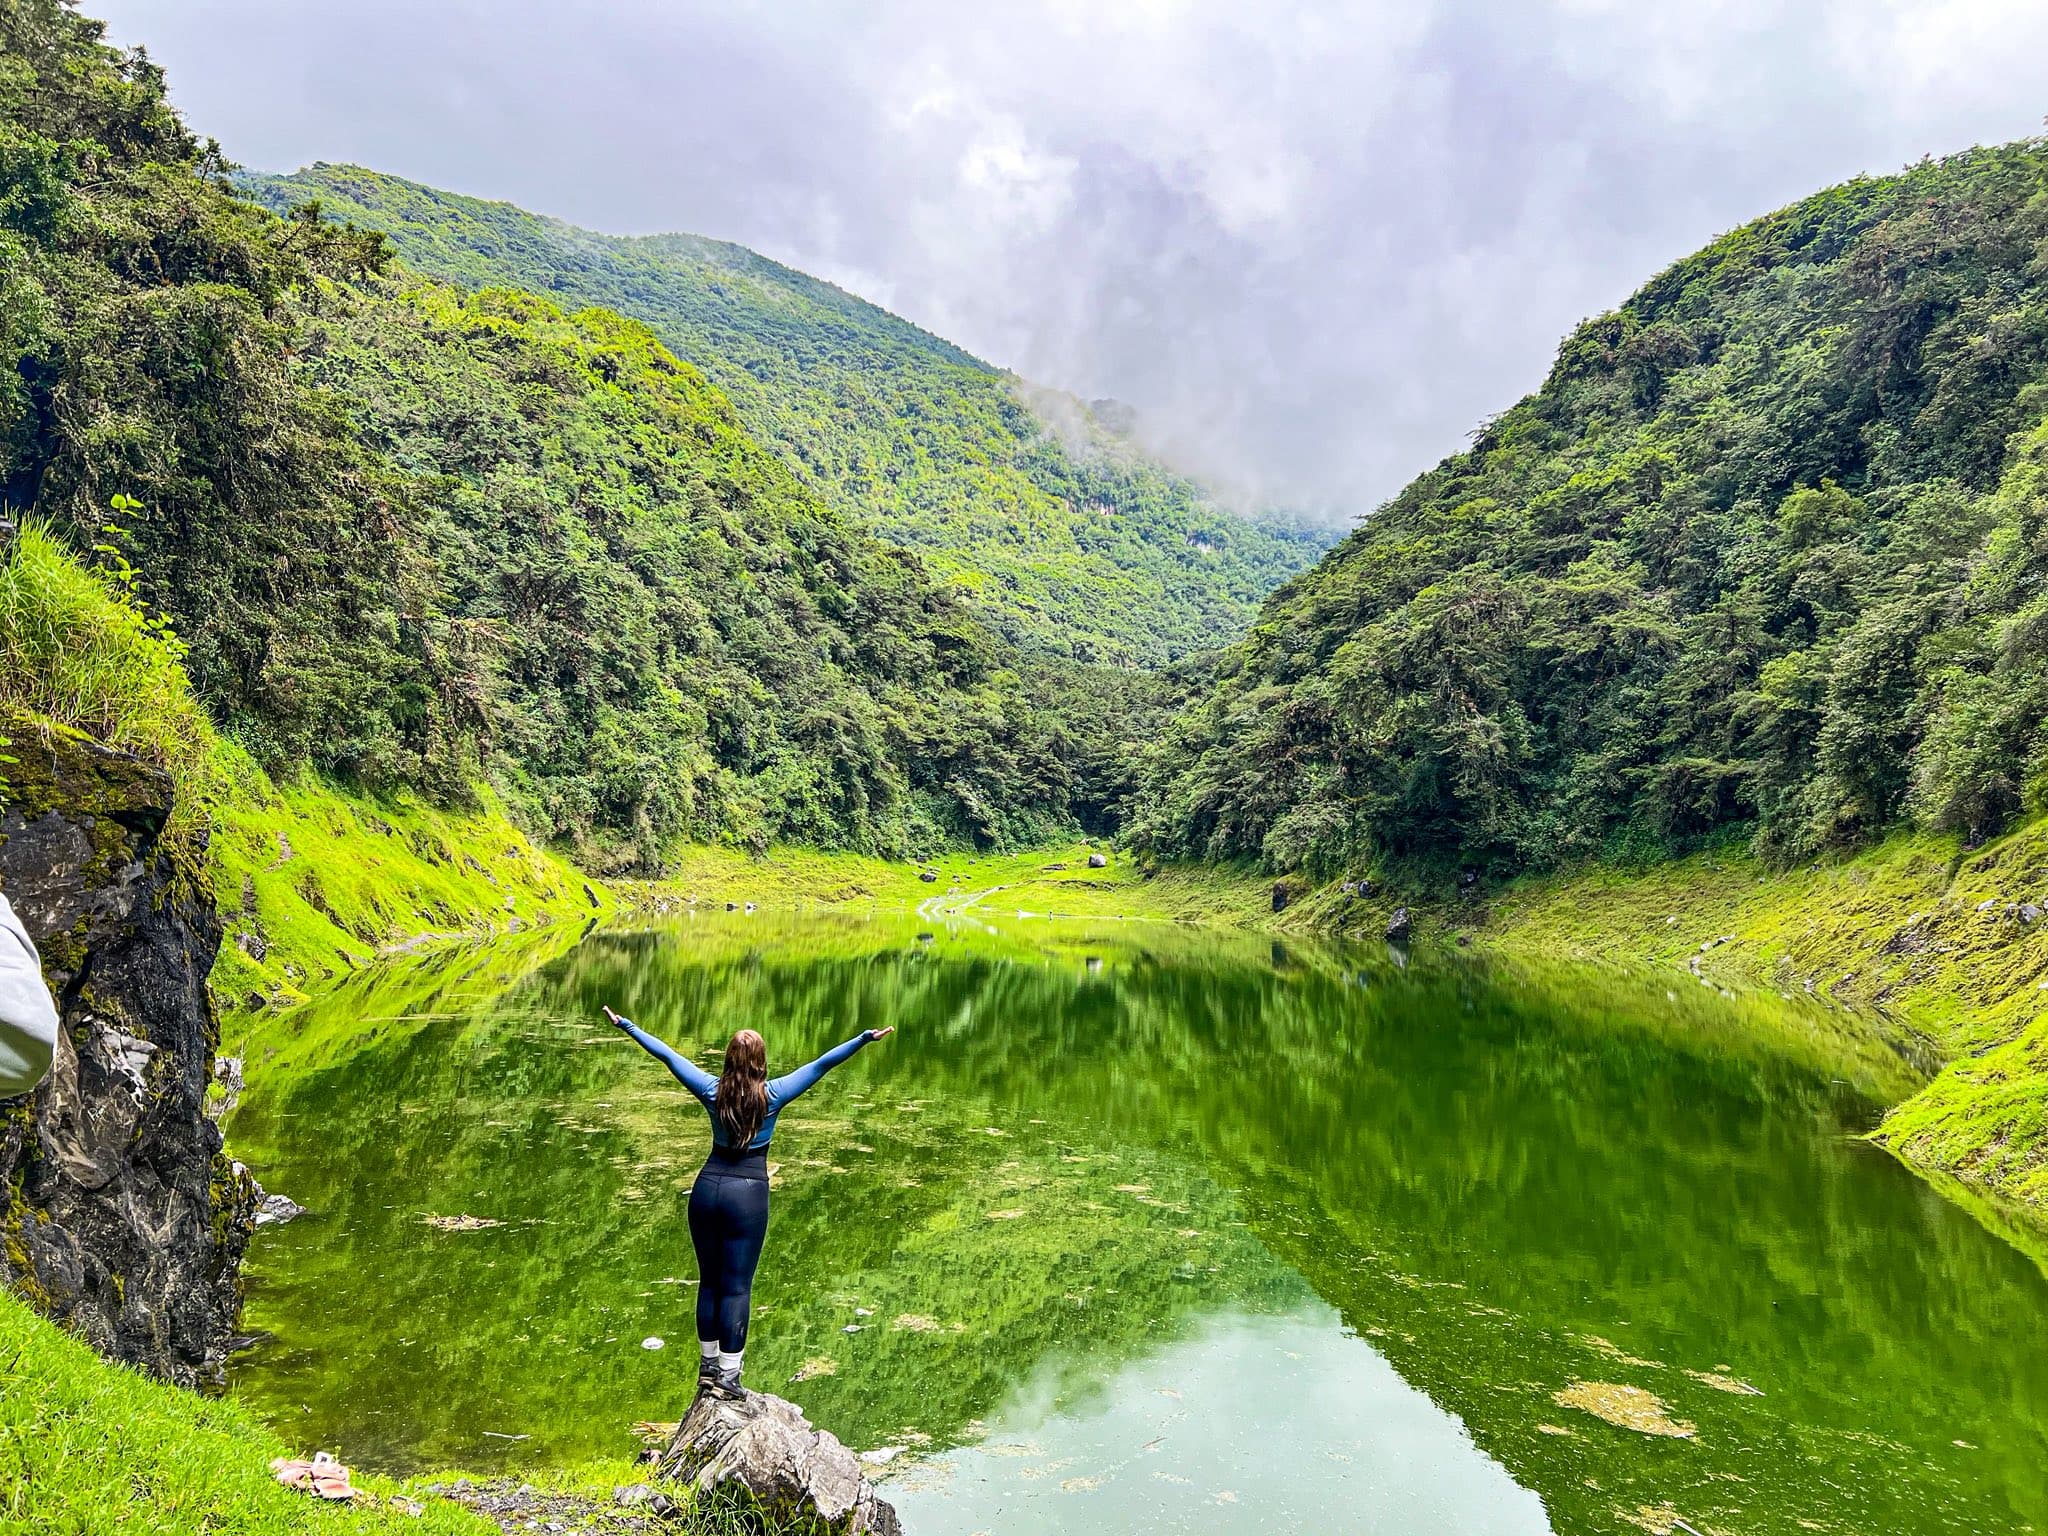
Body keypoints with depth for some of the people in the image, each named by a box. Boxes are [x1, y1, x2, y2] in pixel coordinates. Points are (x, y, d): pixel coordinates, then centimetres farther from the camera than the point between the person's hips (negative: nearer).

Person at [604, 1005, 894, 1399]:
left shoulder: (712, 1091, -2)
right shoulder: (772, 1094, -9)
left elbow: (667, 1055, 5)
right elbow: (822, 1064, -12)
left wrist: (625, 1025, 13)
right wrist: (866, 1038, -12)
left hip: (707, 1187, 4)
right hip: (748, 1193, -3)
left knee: (709, 1280, 15)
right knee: (736, 1286, 2)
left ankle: (707, 1366, 26)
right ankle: (727, 1377, 6)